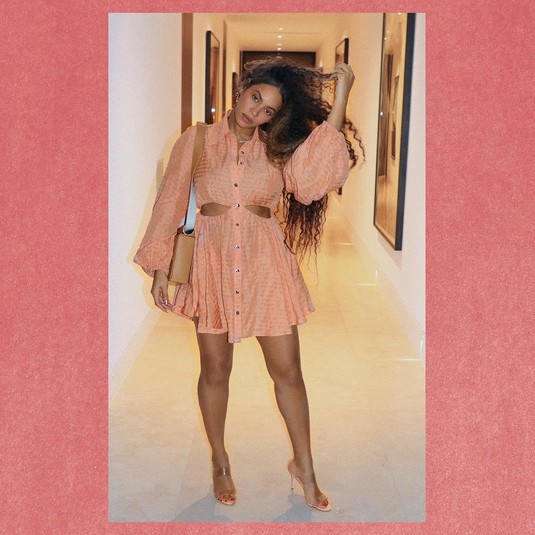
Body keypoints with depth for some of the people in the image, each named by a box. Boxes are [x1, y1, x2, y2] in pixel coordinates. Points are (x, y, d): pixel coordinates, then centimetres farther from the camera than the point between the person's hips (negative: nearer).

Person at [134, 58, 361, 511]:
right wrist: (160, 269, 0)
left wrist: (339, 100, -17)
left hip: (265, 263, 1)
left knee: (288, 370, 5)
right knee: (216, 369, 11)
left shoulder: (277, 148, 2)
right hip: (211, 260, 0)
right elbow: (170, 203, 3)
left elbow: (310, 181, -19)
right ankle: (220, 463, 32)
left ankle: (304, 466, 26)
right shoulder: (197, 140, 0)